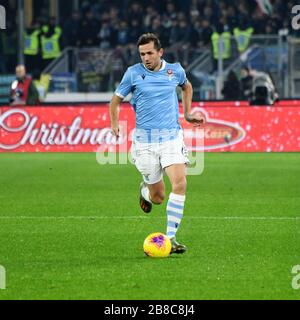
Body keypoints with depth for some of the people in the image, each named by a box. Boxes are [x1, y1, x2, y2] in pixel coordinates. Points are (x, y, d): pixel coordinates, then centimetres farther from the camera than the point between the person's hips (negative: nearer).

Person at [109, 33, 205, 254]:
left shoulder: (175, 70, 4)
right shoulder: (133, 73, -1)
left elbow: (186, 86, 27)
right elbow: (116, 99, 9)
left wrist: (187, 114, 21)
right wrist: (114, 124, -5)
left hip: (172, 136, 1)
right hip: (145, 139, -1)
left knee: (180, 183, -20)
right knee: (158, 197, 2)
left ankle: (171, 237, -15)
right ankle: (145, 189, 40)